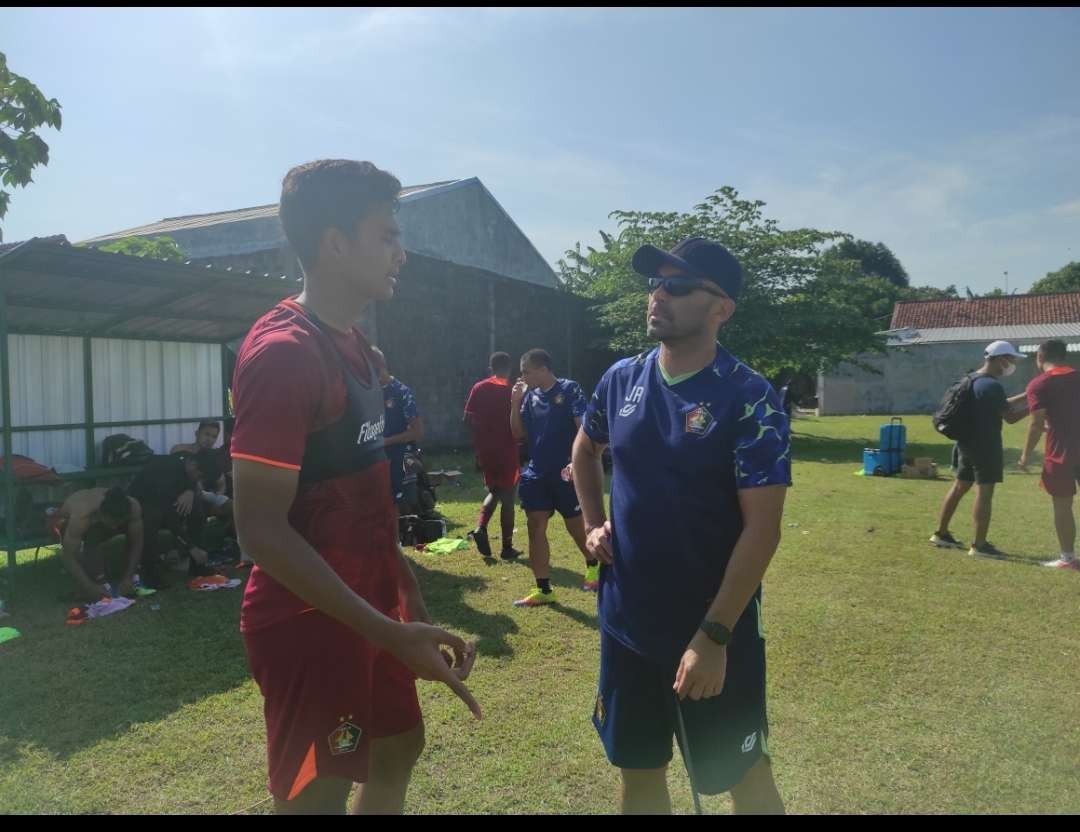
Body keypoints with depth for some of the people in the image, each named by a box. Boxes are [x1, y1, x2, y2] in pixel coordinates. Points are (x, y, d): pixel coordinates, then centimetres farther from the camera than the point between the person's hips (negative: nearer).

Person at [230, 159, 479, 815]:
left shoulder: (356, 346, 8)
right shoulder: (283, 352, -21)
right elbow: (262, 531, -24)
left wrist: (405, 590, 16)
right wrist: (390, 633, -25)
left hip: (370, 607, 9)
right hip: (311, 620, -9)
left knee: (399, 747, 24)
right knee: (318, 795, 8)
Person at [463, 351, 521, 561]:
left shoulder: (479, 388, 3)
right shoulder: (512, 389, -7)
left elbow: (467, 419, 0)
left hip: (485, 449, 4)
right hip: (506, 449, -4)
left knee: (494, 491, 20)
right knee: (507, 496, 3)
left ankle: (480, 528, -2)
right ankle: (507, 547, 7)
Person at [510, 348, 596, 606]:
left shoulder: (569, 389, -10)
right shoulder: (530, 396, 8)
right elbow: (518, 433, 10)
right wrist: (515, 403, -2)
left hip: (565, 472, -5)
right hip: (536, 474, 6)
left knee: (576, 524, 9)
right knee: (535, 528, 3)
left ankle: (593, 566, 38)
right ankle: (543, 590, 12)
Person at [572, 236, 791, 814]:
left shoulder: (749, 398, -16)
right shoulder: (622, 379, 0)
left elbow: (762, 529, -18)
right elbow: (585, 449, 20)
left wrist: (713, 636, -20)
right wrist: (594, 525, 7)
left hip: (715, 633, -4)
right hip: (625, 623, 5)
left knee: (744, 778, 15)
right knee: (637, 770, 19)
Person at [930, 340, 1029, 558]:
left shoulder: (973, 380, 13)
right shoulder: (991, 385, -18)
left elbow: (1001, 406, 22)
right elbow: (1010, 416, -17)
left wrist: (1027, 395, 18)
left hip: (967, 443, 10)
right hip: (985, 446, -10)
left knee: (960, 487, 16)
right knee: (984, 493, -5)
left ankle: (941, 534, 23)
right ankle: (979, 545, -1)